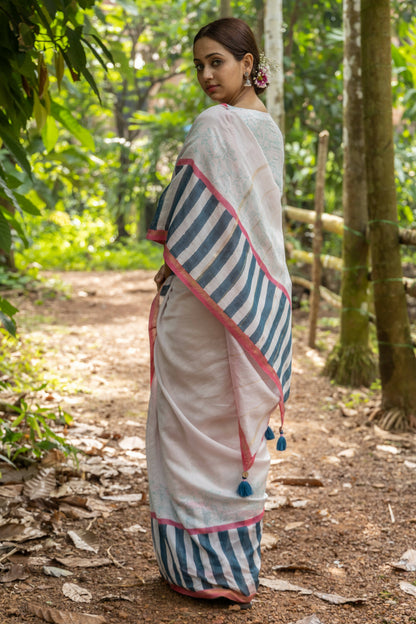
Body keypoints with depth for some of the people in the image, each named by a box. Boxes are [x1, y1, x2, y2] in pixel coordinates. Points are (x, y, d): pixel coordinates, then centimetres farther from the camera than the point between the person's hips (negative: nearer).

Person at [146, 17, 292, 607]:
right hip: (257, 295, 8)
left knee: (197, 421, 1)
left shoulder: (214, 126, -15)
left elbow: (189, 223, -15)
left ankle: (205, 565, 9)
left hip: (203, 297, -8)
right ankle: (242, 561, 23)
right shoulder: (270, 128, 11)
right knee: (242, 421, 13)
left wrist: (170, 270, 0)